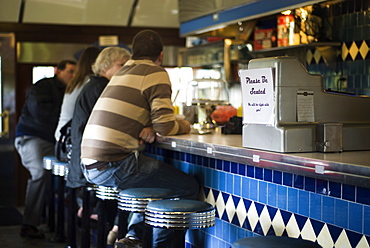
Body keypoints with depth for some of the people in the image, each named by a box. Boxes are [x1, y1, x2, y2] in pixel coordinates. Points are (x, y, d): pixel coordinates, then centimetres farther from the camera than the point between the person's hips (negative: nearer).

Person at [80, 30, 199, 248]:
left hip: (90, 165, 9)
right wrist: (184, 126, 8)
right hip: (114, 166, -9)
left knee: (155, 177, 29)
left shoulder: (122, 72, 21)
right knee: (190, 187, -1)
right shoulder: (157, 73, -4)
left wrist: (149, 129, 4)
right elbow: (165, 126, -14)